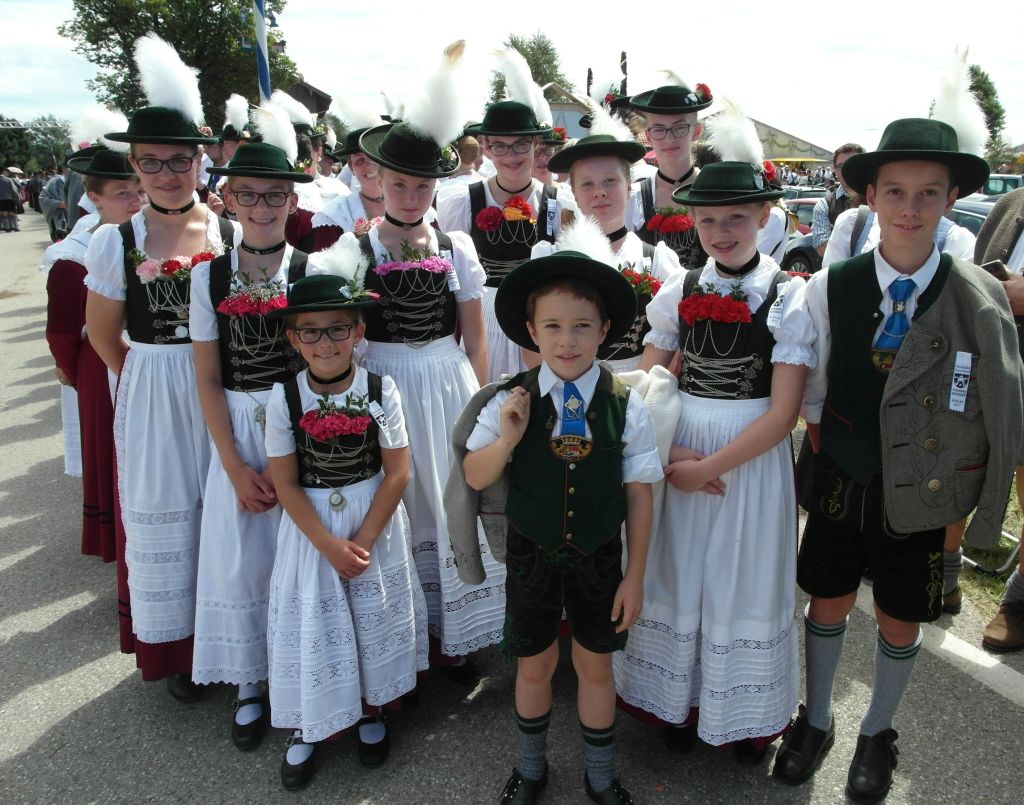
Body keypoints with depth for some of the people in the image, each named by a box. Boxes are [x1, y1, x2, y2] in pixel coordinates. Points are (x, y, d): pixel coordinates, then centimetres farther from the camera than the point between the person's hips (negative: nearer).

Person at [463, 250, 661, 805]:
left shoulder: (625, 406, -13)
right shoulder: (511, 401, -14)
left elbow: (638, 493, -7)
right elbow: (475, 478, -7)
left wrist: (634, 575, -4)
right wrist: (507, 437, -26)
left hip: (599, 559, 0)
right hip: (532, 557, 0)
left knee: (595, 666, 17)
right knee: (534, 666, 18)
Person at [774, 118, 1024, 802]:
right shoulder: (831, 287, -9)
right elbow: (811, 392, 1)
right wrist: (824, 454, -2)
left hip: (924, 494, 0)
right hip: (840, 483, 1)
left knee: (900, 619, 17)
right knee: (828, 601, 17)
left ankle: (877, 733, 44)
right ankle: (817, 721, 42)